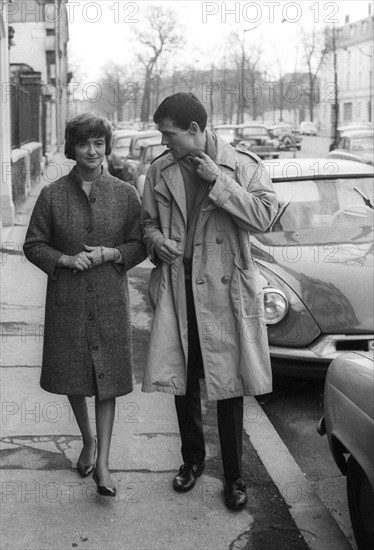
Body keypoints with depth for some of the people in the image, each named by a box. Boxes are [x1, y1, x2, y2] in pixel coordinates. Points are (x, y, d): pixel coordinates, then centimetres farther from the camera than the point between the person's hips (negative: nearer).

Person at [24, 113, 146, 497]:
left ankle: (102, 463, 6)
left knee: (107, 378, 0)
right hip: (66, 300, 1)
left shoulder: (125, 194, 1)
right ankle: (87, 441, 35)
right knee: (72, 377, 11)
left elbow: (140, 245, 6)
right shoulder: (52, 195, -1)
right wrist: (66, 259, -14)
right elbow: (33, 245, 3)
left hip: (110, 299, 0)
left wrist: (110, 254, -13)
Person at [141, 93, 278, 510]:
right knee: (182, 381, 11)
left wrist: (218, 181, -16)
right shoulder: (159, 171, 6)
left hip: (224, 288, -3)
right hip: (176, 286, 3)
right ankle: (192, 459, 32)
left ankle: (234, 475, 17)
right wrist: (156, 239, -5)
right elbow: (147, 220, 17)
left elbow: (264, 216, -13)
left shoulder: (242, 165, -3)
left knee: (228, 384, 2)